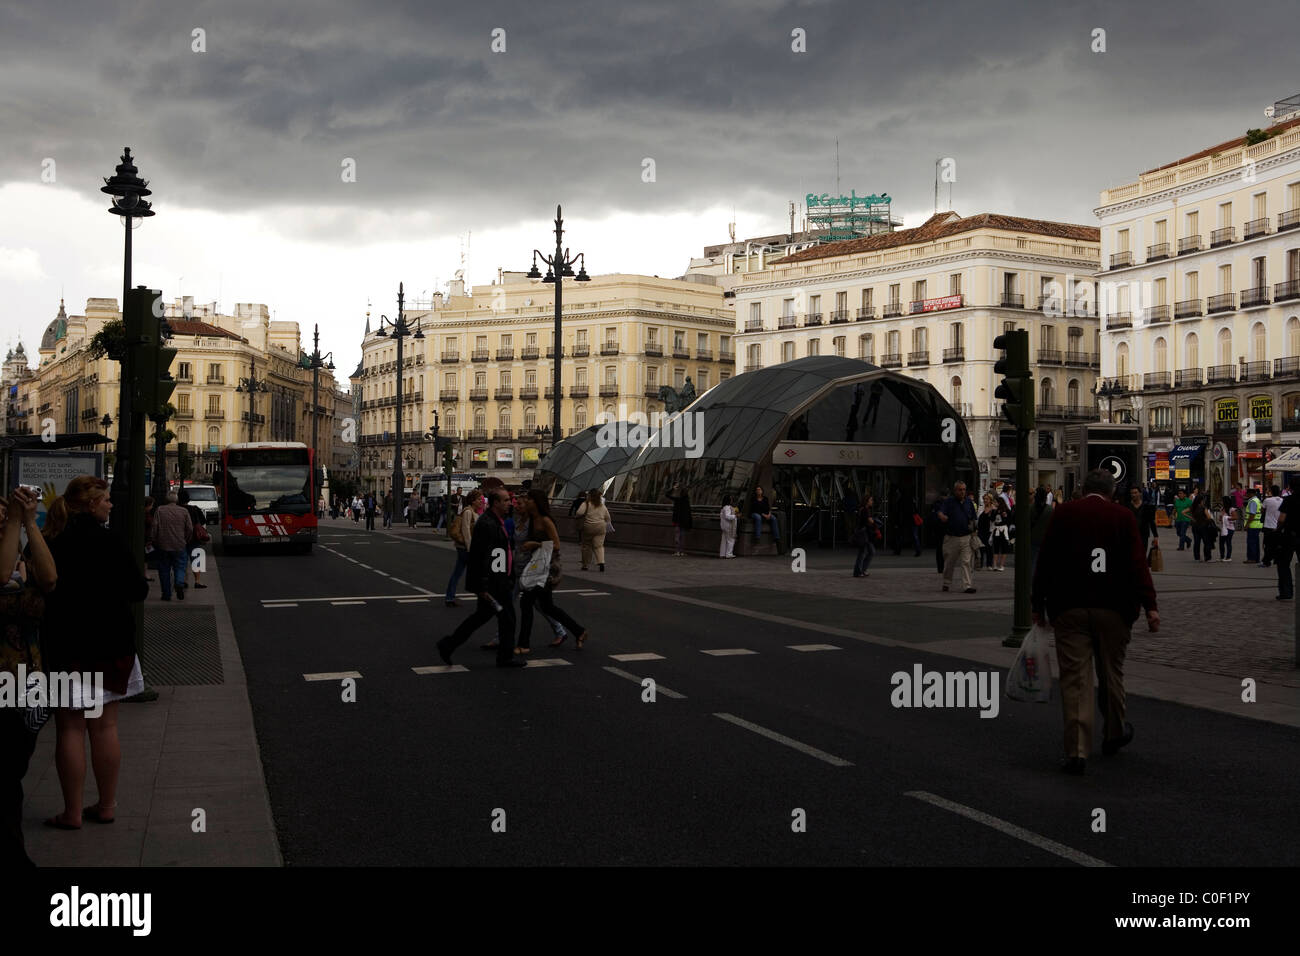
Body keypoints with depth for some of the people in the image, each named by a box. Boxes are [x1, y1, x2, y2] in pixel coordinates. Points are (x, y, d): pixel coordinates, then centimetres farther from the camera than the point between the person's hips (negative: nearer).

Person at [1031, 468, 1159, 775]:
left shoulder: (1063, 514, 3)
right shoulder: (1123, 516, 2)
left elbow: (1045, 561, 3)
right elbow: (1137, 563, -5)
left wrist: (1038, 603, 9)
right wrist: (1150, 606, -7)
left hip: (1069, 608, -1)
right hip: (1113, 608, 1)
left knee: (1075, 679, -2)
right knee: (1111, 674, 17)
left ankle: (1077, 750, -8)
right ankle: (1114, 734, 34)